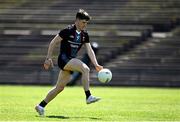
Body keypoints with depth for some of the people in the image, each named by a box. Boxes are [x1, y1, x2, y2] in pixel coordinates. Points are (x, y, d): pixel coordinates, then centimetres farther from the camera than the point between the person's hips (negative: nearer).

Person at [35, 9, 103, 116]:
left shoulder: (84, 35, 8)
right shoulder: (68, 31, -12)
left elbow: (89, 51, 5)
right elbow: (53, 43, -7)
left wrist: (96, 65, -7)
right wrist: (48, 58, -9)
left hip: (71, 61, 8)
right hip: (64, 59, -8)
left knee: (60, 87, 10)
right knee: (85, 69, -26)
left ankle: (41, 106, 20)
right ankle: (88, 97, -27)